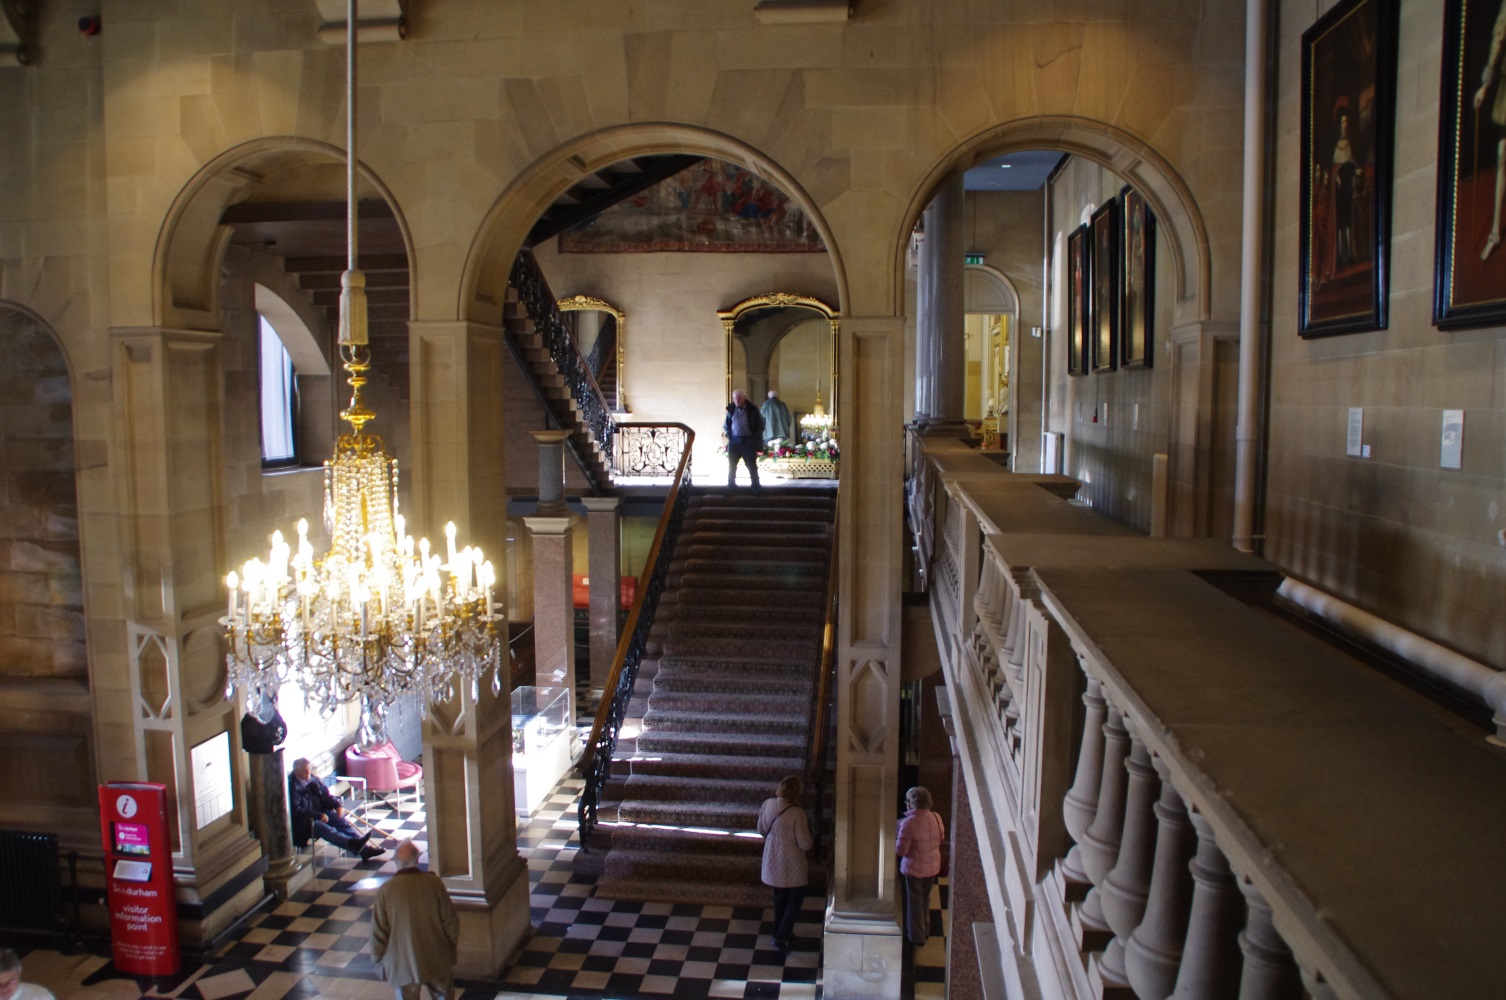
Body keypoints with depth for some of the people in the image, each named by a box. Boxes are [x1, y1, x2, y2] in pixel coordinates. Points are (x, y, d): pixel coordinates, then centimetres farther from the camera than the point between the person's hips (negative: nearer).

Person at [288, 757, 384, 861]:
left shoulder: (313, 779, 9)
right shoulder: (291, 786, -14)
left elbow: (326, 795, 15)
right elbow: (296, 810, -21)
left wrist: (338, 805, -5)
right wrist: (318, 815, -27)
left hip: (320, 813, 7)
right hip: (304, 821, -7)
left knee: (342, 821, -15)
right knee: (325, 829, -32)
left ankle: (365, 848, -24)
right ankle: (352, 844, -55)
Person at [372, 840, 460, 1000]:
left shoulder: (385, 891, -15)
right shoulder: (434, 883, -13)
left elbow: (378, 931, -7)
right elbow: (450, 921, -6)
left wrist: (378, 957, 9)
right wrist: (452, 945, 10)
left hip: (403, 964, -1)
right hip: (437, 959, 1)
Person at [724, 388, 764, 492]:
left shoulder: (752, 410, -6)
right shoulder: (731, 409, 1)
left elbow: (760, 426, 0)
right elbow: (726, 424, 13)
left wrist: (754, 439, -6)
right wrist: (729, 436, 3)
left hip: (748, 441, -3)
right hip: (734, 440, 3)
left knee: (752, 466, 1)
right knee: (731, 466, 5)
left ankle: (756, 489, 6)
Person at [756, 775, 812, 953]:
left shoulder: (767, 805, -10)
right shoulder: (797, 813, -27)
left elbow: (761, 831, 6)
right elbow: (805, 844, -20)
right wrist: (807, 828, -2)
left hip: (772, 861, 5)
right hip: (792, 865, -5)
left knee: (780, 897, 24)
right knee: (796, 898, 16)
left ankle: (780, 933, 37)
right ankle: (782, 937, 11)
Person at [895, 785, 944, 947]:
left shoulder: (908, 822, -26)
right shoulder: (936, 818, -8)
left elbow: (900, 850, -22)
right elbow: (941, 838, 10)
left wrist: (896, 839, -3)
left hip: (914, 868, -5)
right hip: (933, 867, 6)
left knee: (915, 902, 14)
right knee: (925, 899, 26)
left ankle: (916, 937, 27)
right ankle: (925, 931, 41)